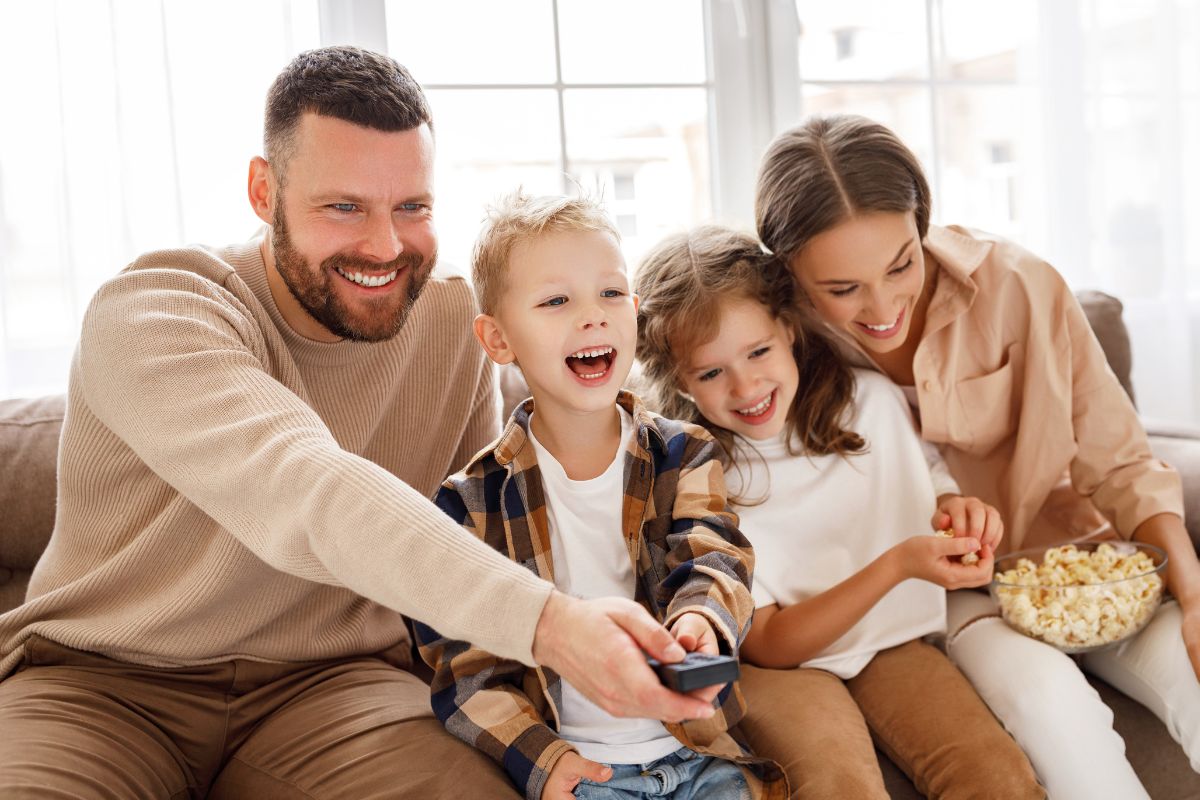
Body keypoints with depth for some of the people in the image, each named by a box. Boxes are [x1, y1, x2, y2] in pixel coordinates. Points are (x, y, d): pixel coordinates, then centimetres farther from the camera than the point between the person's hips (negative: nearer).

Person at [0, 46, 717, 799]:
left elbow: (474, 540, 6)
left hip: (329, 681, 3)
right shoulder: (149, 312, -17)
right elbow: (302, 491, -35)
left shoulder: (456, 321, 0)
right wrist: (544, 619, -47)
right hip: (105, 681, -2)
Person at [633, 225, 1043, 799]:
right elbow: (766, 643, -13)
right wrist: (896, 565, -25)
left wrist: (957, 510, -14)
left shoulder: (872, 401, -5)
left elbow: (931, 489, 12)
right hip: (777, 664, -3)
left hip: (896, 641, 3)